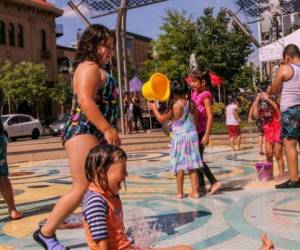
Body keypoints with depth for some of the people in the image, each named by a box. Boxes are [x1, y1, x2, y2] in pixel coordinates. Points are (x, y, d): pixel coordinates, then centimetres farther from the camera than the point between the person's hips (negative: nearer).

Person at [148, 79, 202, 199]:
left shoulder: (175, 106, -14)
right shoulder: (191, 104, -1)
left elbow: (161, 119, -3)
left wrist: (154, 108, 11)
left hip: (179, 137, -5)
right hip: (192, 135, 5)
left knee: (180, 166, 4)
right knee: (192, 165, 9)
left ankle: (180, 192, 11)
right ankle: (195, 191, 12)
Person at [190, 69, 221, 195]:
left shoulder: (205, 95, -11)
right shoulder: (194, 94, 11)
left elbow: (210, 116, -16)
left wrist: (206, 135, -20)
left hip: (201, 131, -8)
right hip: (194, 130, 8)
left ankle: (214, 183, -5)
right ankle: (201, 185, 21)